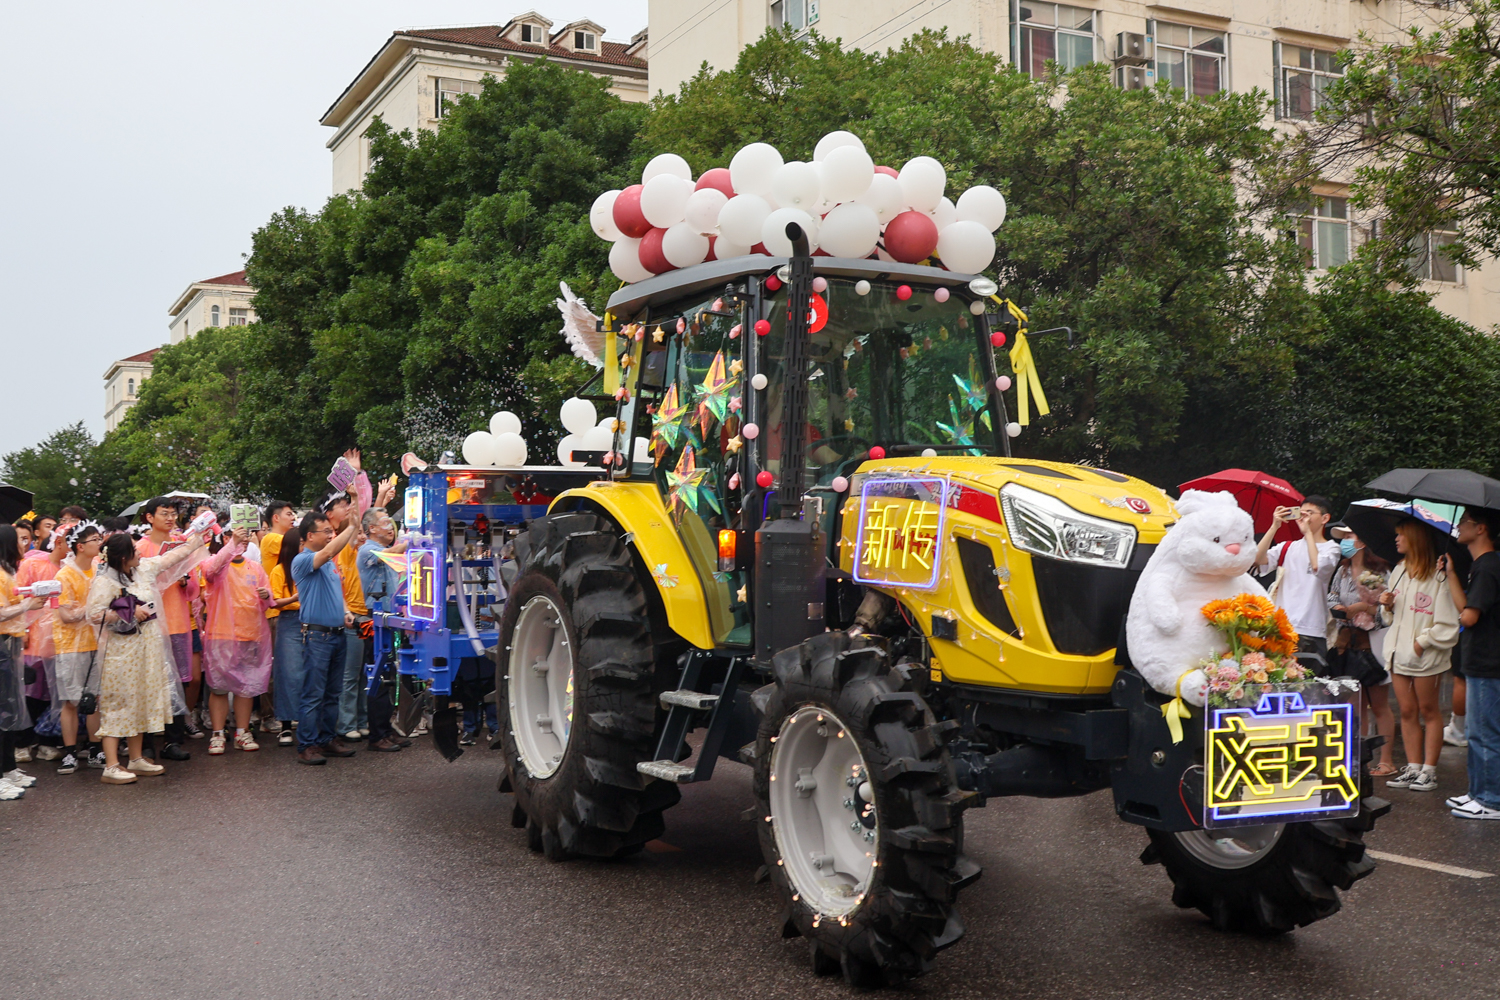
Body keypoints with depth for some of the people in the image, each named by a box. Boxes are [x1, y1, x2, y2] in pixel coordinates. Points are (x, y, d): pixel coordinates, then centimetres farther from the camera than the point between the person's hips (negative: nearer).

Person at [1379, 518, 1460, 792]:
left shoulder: (1438, 576, -11)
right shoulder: (1398, 571, 12)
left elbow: (1447, 624, -14)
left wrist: (1422, 642, -14)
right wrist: (1387, 606, 0)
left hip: (1426, 655, -6)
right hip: (1398, 651, 7)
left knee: (1428, 710, 4)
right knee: (1407, 712, 8)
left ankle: (1429, 770, 10)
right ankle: (1413, 768, 14)